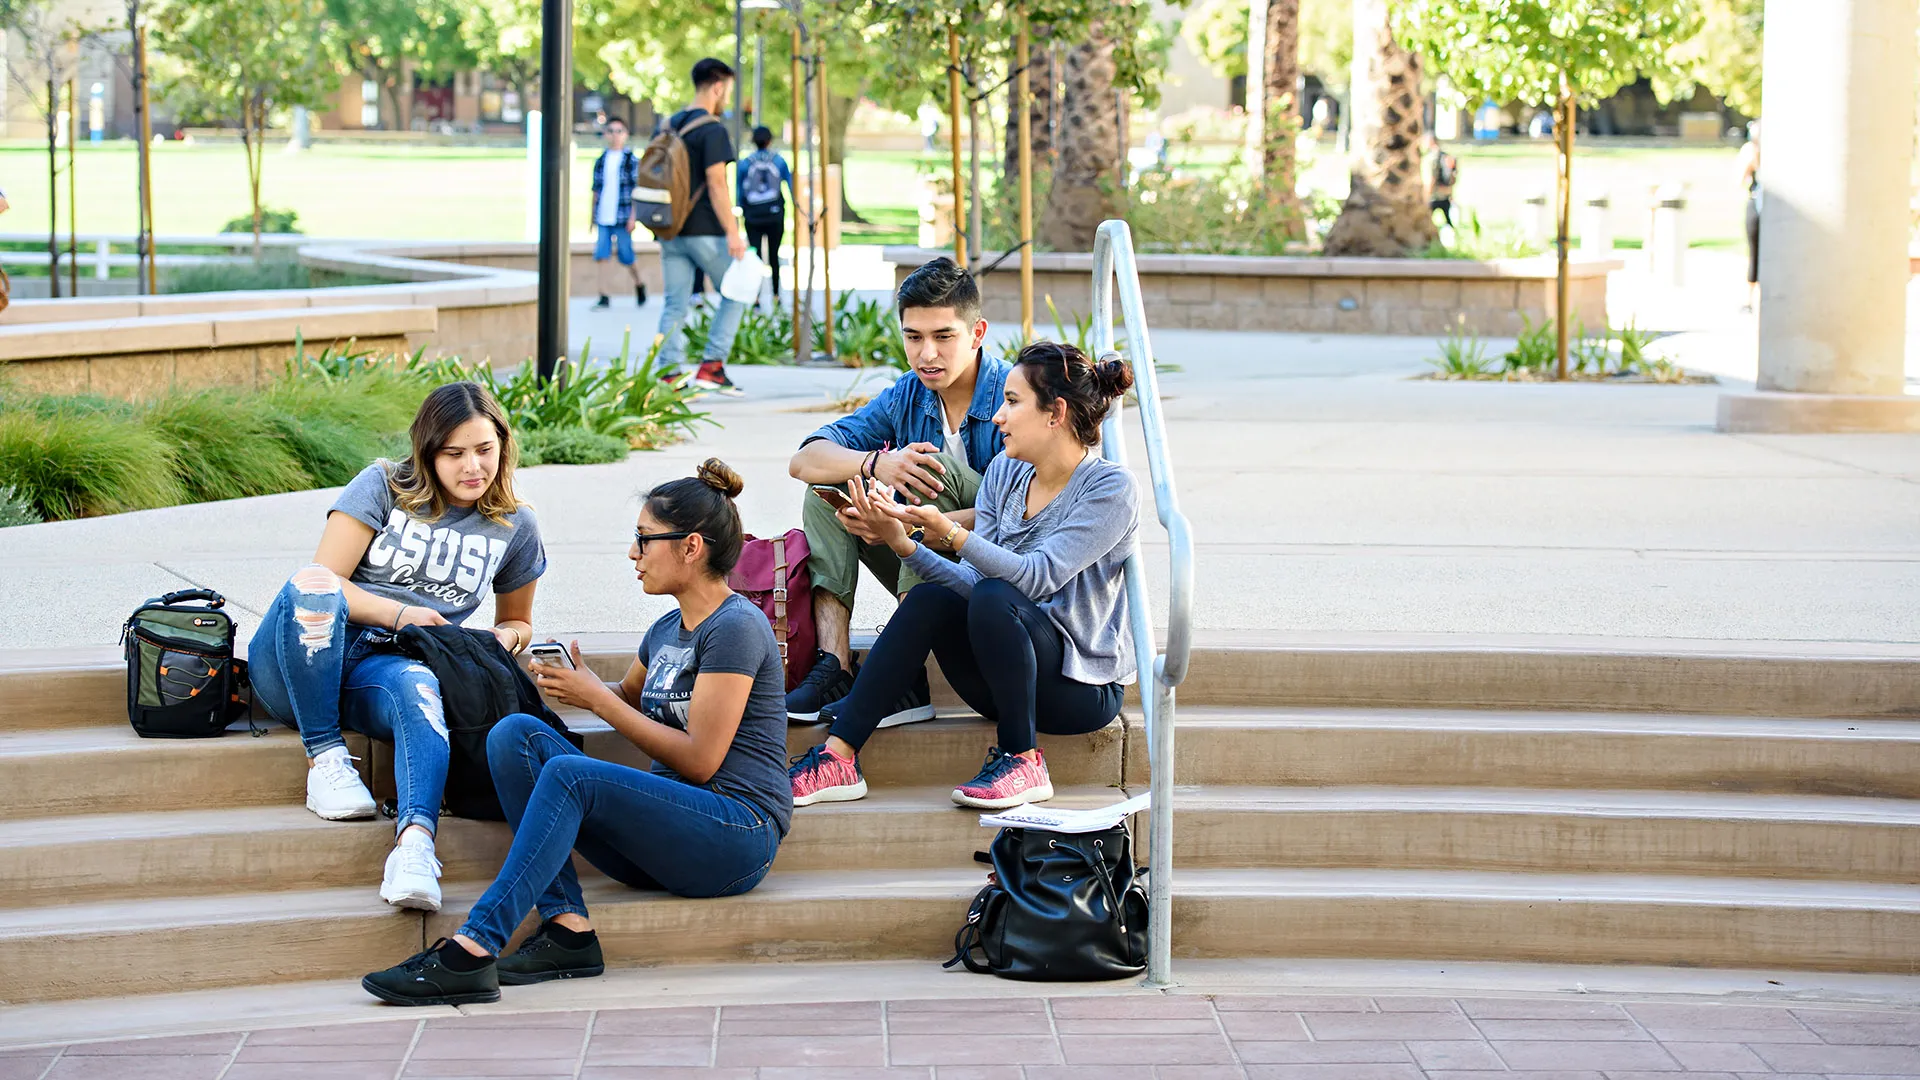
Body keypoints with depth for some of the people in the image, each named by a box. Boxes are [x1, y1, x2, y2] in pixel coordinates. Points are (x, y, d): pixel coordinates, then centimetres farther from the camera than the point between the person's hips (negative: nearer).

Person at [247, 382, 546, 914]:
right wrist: (400, 614, -16)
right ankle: (324, 756, -27)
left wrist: (505, 638, 4)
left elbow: (516, 622, 29)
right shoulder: (382, 486, 4)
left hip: (381, 671, 1)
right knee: (312, 585, -37)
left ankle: (415, 836, -62)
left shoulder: (515, 527, 14)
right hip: (292, 670, -1)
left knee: (417, 686, -39)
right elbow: (325, 580, -3)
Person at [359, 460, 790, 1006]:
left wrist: (597, 698, -8)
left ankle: (473, 949, -36)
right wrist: (575, 684, 14)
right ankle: (567, 926, -20)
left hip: (736, 834, -8)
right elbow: (630, 695, 37)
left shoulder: (736, 626, -9)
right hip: (666, 827, 8)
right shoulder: (668, 629, 16)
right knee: (514, 732, -8)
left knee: (568, 773, -30)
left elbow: (700, 760, -14)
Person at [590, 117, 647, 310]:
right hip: (603, 218, 3)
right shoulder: (600, 161, 10)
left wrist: (633, 216, -10)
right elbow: (596, 190, 15)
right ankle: (603, 297, -4)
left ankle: (639, 285, 30)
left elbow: (637, 190, -4)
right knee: (601, 255, -6)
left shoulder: (632, 160, -1)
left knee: (626, 256, 4)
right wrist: (593, 217, 16)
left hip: (622, 217, -3)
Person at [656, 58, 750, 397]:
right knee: (735, 293, 8)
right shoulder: (712, 130, -11)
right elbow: (716, 184, -17)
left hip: (671, 229, 7)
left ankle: (669, 374, 0)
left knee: (675, 305, 7)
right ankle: (712, 366, 1)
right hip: (704, 230, -7)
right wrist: (732, 233, -17)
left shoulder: (668, 125, 12)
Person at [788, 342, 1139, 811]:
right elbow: (973, 579, -1)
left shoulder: (1111, 487, -13)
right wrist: (901, 542, -16)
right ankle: (838, 758, -22)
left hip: (1085, 686, -6)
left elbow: (1037, 576, -24)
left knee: (994, 598, -30)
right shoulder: (1005, 473, 7)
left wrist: (951, 533, -35)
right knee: (930, 600, -19)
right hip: (1010, 681, 6)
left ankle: (1022, 762, -17)